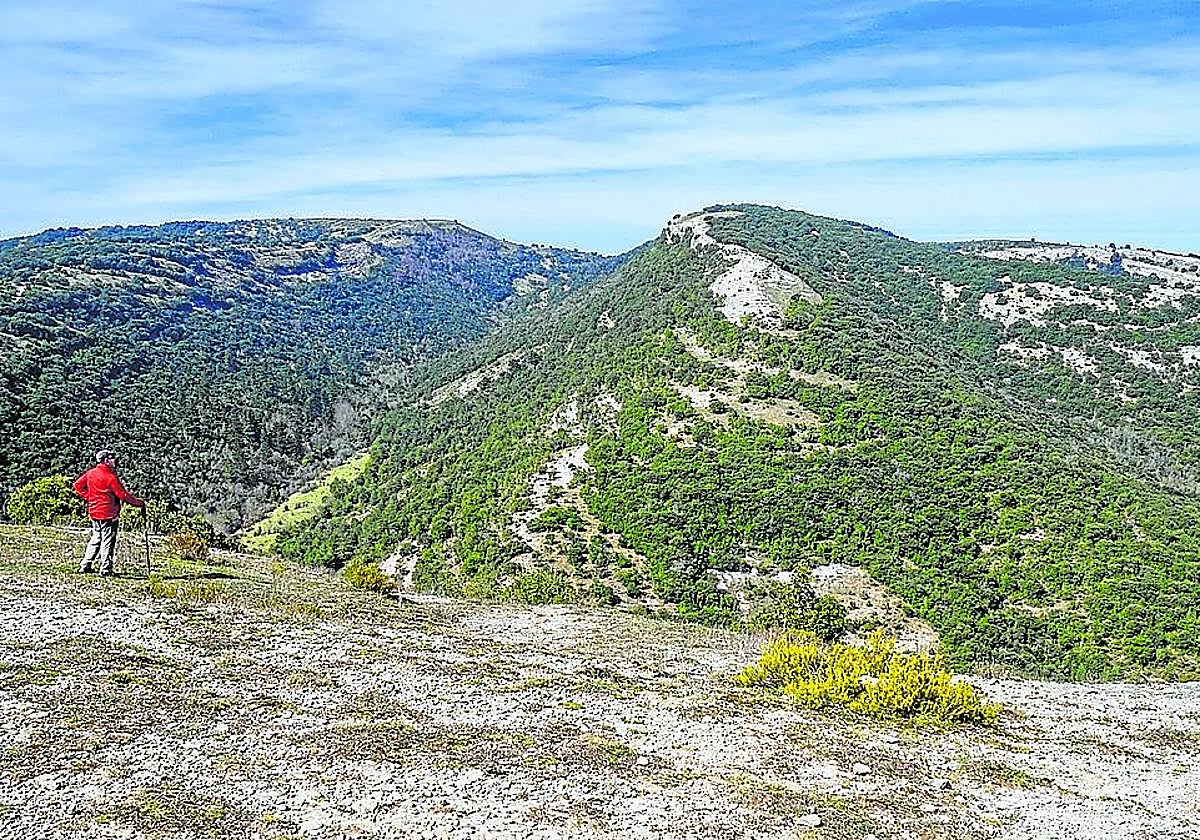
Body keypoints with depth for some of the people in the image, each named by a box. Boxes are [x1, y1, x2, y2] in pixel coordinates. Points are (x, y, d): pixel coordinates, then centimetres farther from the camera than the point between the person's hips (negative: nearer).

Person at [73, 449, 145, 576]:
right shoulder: (110, 476, -16)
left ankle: (85, 566, 20)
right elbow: (123, 494, -14)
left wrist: (89, 496, 15)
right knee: (108, 541, 0)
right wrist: (139, 503, -5)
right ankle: (105, 568, 2)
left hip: (94, 512, 7)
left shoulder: (90, 473, 5)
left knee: (96, 539, 18)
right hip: (108, 513, -7)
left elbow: (78, 485, 14)